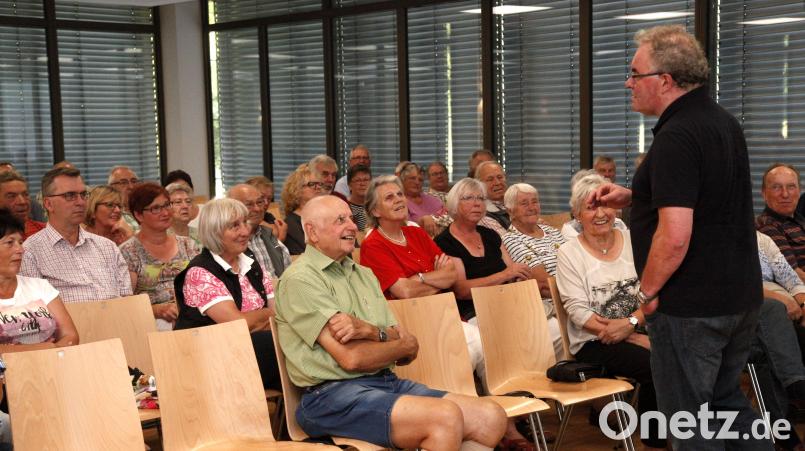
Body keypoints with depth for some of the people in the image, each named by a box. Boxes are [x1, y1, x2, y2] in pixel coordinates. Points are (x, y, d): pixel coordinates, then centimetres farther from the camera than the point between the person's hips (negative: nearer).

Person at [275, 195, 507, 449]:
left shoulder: (364, 274, 19)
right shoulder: (300, 279, -6)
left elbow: (405, 355, 11)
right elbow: (351, 358, -15)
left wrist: (369, 331, -11)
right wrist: (405, 343, 3)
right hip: (334, 395, -7)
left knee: (491, 417, -9)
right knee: (445, 417, -29)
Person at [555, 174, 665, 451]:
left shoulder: (633, 242, 9)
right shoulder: (569, 254, 0)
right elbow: (579, 313, -8)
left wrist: (630, 323, -18)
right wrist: (635, 339, -15)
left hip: (642, 332, 3)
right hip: (594, 342, -3)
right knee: (655, 366, -29)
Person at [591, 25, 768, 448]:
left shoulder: (676, 137, -21)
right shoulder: (725, 123, 10)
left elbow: (675, 237, -28)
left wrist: (648, 291, -12)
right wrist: (631, 197, 14)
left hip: (691, 306, -9)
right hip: (740, 296, 10)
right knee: (727, 401, 22)